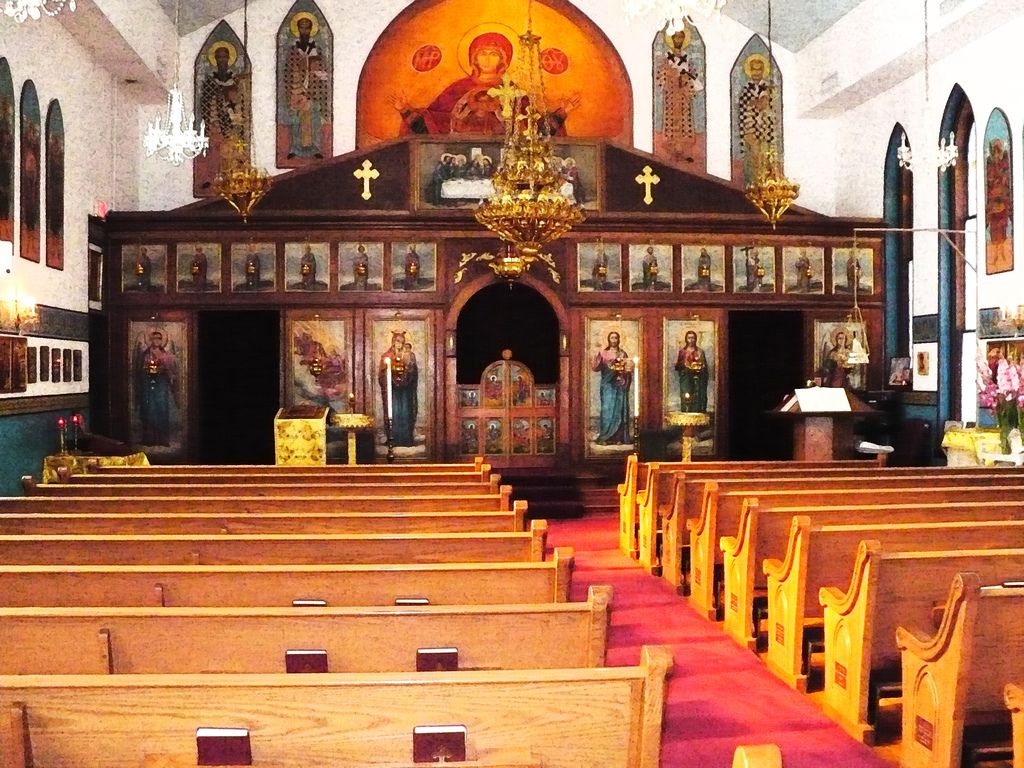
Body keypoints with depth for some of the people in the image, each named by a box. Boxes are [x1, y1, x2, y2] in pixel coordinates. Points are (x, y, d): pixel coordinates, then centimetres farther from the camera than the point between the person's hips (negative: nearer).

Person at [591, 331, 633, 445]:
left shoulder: (623, 354, 12)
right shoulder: (603, 353, 5)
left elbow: (628, 369, 16)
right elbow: (595, 368, -6)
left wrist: (624, 370, -7)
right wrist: (597, 355, -20)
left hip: (620, 385, 2)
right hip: (608, 385, -2)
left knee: (619, 410, 0)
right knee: (607, 409, -8)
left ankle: (618, 437, 3)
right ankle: (604, 437, -5)